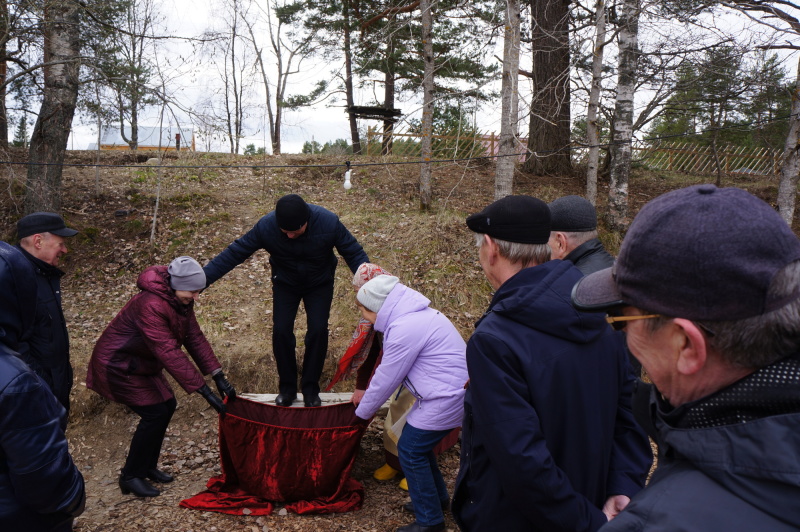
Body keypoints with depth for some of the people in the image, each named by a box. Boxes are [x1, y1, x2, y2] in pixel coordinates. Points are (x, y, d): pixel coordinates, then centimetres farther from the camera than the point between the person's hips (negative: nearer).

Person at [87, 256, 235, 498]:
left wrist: (219, 377, -12)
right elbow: (169, 352, -37)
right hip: (117, 365, -9)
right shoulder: (151, 306, -34)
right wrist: (203, 390, -36)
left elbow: (195, 338, -6)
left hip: (141, 362, 9)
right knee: (154, 413, -11)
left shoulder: (181, 300, -6)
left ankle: (148, 467, 23)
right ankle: (131, 477, 6)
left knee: (167, 406, 6)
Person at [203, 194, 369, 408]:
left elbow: (354, 253, -21)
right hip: (285, 283, 1)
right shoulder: (265, 226, -31)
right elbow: (234, 253, -22)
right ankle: (287, 387, 11)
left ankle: (310, 388, 7)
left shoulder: (329, 222, -33)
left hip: (320, 284, -1)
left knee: (318, 330, -13)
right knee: (281, 331, -10)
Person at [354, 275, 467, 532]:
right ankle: (438, 498, 37)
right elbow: (388, 370, 19)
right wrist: (368, 394, 25)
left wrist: (362, 412, 3)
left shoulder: (404, 329, -23)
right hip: (451, 391, 10)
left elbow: (386, 379, -13)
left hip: (446, 398, -10)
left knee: (410, 451, 2)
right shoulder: (414, 314, 9)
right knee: (418, 443, 20)